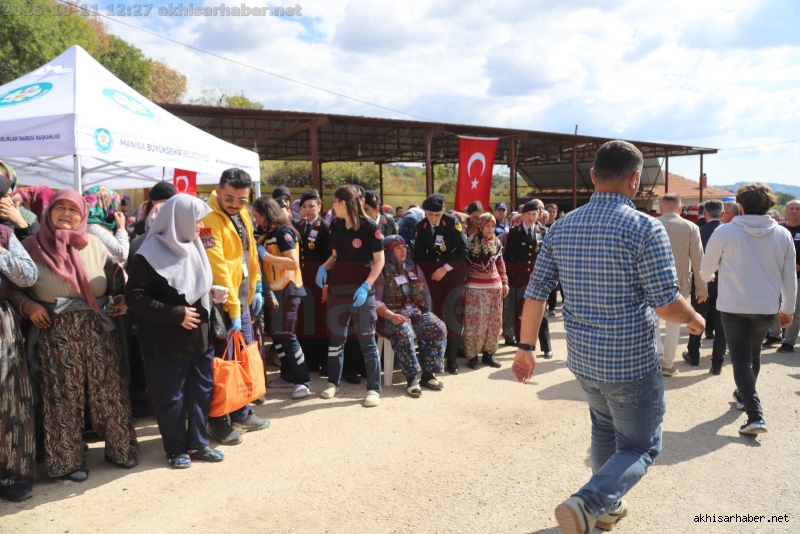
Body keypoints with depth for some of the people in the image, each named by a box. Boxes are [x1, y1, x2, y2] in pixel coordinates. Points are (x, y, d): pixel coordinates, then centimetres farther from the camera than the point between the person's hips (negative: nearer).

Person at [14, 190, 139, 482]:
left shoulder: (94, 245, 5)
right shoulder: (32, 247, -1)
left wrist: (122, 301, -3)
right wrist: (26, 305, -13)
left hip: (99, 332, 2)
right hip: (56, 336, -2)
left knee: (108, 391, 8)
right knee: (64, 398, 7)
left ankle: (119, 448, 24)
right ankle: (70, 459, 22)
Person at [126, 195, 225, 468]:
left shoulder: (193, 248, 8)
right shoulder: (151, 254, -14)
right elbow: (134, 296, -19)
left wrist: (212, 297, 2)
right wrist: (176, 314, -20)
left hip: (200, 337, 7)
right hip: (168, 342, -6)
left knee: (201, 392, 13)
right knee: (171, 398, 6)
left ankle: (198, 443, 28)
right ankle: (176, 449, 23)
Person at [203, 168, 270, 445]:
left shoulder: (242, 214, 9)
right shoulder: (209, 219, -19)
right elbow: (217, 268, -24)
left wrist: (256, 287, 13)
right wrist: (232, 308, -25)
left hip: (243, 299, 9)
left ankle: (242, 414, 32)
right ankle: (217, 422, 17)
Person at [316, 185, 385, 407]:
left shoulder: (369, 226, -12)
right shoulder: (335, 226, 6)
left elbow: (379, 260, -10)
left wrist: (366, 286, -20)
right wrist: (324, 267, -3)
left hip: (361, 290, -6)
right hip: (337, 289, 6)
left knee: (367, 340, 2)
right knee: (335, 338, 13)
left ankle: (374, 389, 10)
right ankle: (333, 382, 27)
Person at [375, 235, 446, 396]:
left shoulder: (414, 268, 17)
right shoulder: (381, 271, 0)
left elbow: (426, 294, 20)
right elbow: (376, 301, -8)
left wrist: (422, 292, -5)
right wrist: (391, 316, -24)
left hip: (417, 311, 5)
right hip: (393, 315, -5)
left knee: (438, 328, -22)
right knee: (403, 332, -37)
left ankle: (428, 374, -15)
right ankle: (411, 378, -28)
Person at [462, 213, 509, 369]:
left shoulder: (497, 242, 9)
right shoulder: (471, 241, -6)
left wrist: (505, 282, 12)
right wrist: (462, 285, -6)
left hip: (495, 286, 5)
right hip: (475, 287, -5)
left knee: (494, 321, 7)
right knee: (475, 321, -3)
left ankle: (488, 353, 18)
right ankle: (472, 355, 6)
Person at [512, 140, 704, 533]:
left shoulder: (562, 227, 0)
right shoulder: (645, 228, -16)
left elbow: (536, 292, 0)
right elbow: (666, 304, -15)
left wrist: (526, 347, 8)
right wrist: (695, 319, 6)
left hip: (582, 359, 6)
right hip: (632, 363, -6)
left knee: (605, 427, 28)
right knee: (641, 447, 11)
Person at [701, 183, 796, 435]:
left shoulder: (725, 232, -12)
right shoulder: (783, 234, -3)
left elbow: (707, 268, 0)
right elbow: (790, 277, 3)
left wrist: (707, 277, 25)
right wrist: (788, 308, 15)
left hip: (733, 306, -4)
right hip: (767, 307, 4)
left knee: (741, 359, 1)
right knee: (754, 355, 23)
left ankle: (755, 414, -9)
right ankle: (744, 395, 42)